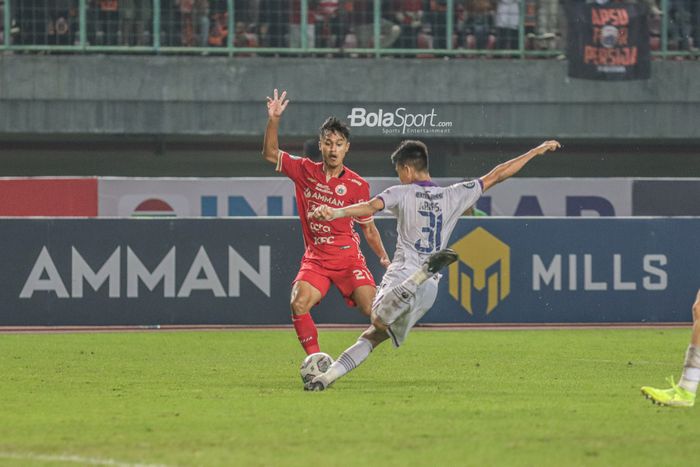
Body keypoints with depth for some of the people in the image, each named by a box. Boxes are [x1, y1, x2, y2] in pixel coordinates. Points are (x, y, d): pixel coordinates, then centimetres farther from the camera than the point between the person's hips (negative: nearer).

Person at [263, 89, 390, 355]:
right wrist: (273, 120, -4)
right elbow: (270, 154, 9)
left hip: (348, 257, -2)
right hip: (315, 258, 2)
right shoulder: (306, 171, 3)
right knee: (298, 304, -24)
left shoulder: (357, 185, -2)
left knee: (373, 310, -19)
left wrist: (384, 258, 0)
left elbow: (368, 228, 8)